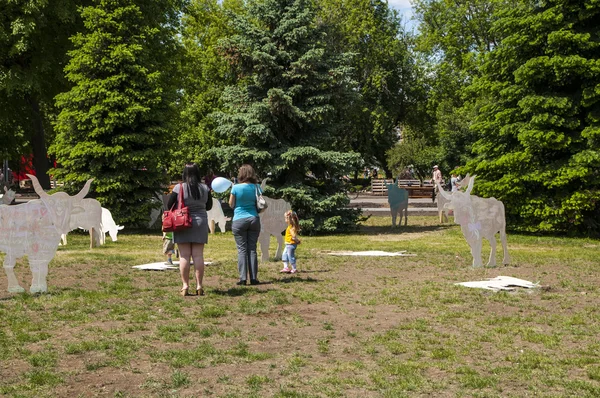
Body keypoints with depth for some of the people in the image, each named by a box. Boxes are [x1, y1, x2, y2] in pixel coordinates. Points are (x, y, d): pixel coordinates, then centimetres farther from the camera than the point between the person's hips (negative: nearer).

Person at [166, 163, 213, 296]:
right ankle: (199, 286, 5)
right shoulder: (205, 189, 0)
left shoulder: (178, 188, -9)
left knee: (184, 255, 2)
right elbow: (209, 206, 11)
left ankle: (185, 286, 3)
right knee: (198, 255, 4)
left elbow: (169, 205, -2)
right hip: (200, 223, 2)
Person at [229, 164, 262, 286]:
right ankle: (253, 278, 6)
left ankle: (243, 278, -3)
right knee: (252, 249, 6)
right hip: (254, 219, 3)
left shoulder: (236, 188, -8)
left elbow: (231, 205, 0)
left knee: (242, 250, 1)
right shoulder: (256, 187, 0)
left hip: (239, 220, -3)